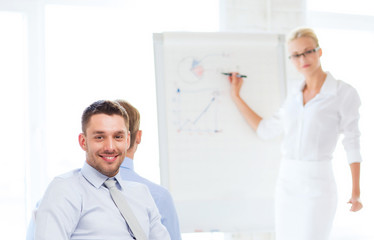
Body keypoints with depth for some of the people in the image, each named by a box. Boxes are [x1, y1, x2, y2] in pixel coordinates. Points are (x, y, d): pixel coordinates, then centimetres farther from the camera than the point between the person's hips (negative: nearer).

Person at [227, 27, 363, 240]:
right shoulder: (294, 98, 11)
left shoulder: (345, 93, -7)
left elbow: (352, 142, -3)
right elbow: (265, 130, 14)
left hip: (318, 188, -6)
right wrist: (236, 96, 16)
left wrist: (356, 191, -3)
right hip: (287, 183, 6)